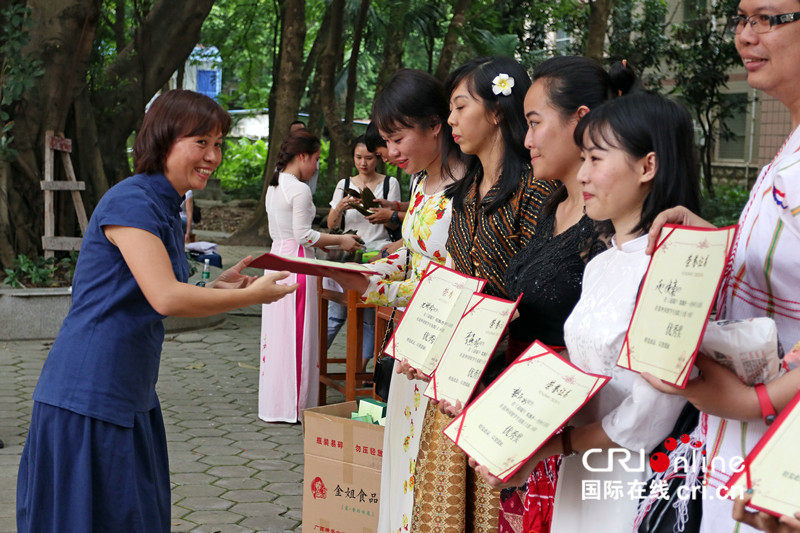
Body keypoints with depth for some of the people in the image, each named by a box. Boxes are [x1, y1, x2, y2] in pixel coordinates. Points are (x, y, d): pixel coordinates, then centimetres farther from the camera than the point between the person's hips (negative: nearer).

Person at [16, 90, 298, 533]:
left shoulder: (167, 209, 15)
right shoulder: (131, 202, -15)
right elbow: (165, 298, -24)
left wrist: (217, 286, 5)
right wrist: (250, 296, -13)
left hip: (129, 396, 10)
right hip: (88, 398, -9)